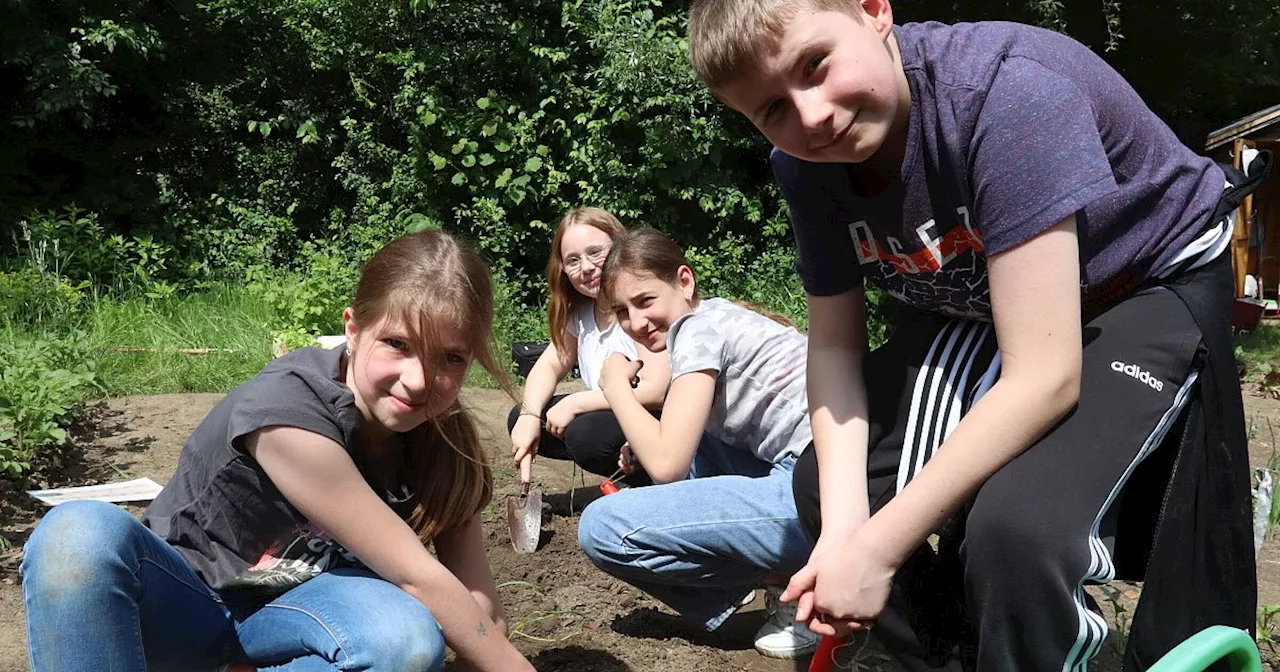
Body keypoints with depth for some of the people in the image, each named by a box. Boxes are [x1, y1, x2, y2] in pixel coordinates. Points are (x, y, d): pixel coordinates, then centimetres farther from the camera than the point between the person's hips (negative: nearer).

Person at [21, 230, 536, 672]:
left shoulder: (439, 439, -11)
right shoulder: (288, 408, -30)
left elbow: (479, 606, -12)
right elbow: (416, 576, -29)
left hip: (290, 603, 4)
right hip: (183, 598, -4)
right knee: (80, 535, -38)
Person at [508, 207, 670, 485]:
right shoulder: (579, 310, 5)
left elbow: (656, 391, -28)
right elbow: (550, 365, 10)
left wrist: (574, 403, -20)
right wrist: (529, 415, -11)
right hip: (614, 414, 9)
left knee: (587, 434, -33)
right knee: (519, 419, -1)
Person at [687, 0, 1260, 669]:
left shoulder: (1005, 92, -35)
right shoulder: (804, 162, -14)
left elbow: (1044, 377, -36)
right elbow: (834, 345, -6)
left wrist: (875, 549, -33)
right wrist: (843, 527, -22)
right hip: (983, 310, 7)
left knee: (1015, 526, -29)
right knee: (825, 485, -2)